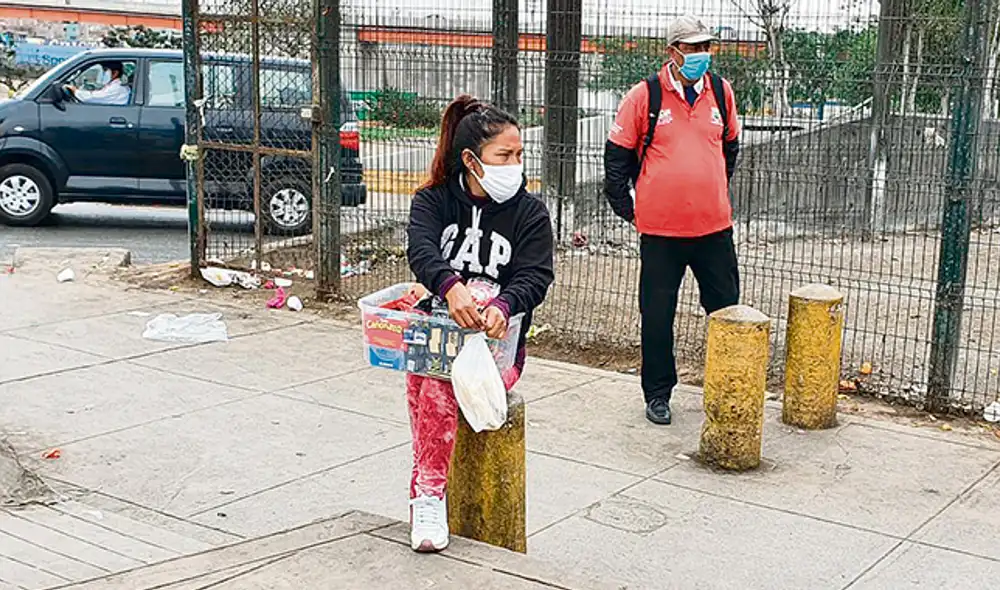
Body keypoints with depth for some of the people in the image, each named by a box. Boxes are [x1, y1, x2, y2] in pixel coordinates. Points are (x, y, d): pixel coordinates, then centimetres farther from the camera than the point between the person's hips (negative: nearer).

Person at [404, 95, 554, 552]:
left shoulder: (529, 213, 5)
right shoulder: (433, 200, 6)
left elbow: (534, 278, -8)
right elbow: (421, 249, -16)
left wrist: (502, 305, -32)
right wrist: (450, 287, -39)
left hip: (497, 341, -1)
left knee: (439, 384, -30)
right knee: (423, 372, -32)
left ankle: (426, 496, -20)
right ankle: (429, 496, -25)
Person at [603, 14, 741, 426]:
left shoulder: (721, 92, 6)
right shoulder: (644, 96, -5)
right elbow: (617, 157, 3)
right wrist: (628, 209, 2)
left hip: (715, 226, 3)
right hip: (660, 229, -3)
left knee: (727, 309, 10)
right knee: (657, 315, 6)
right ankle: (657, 394, 20)